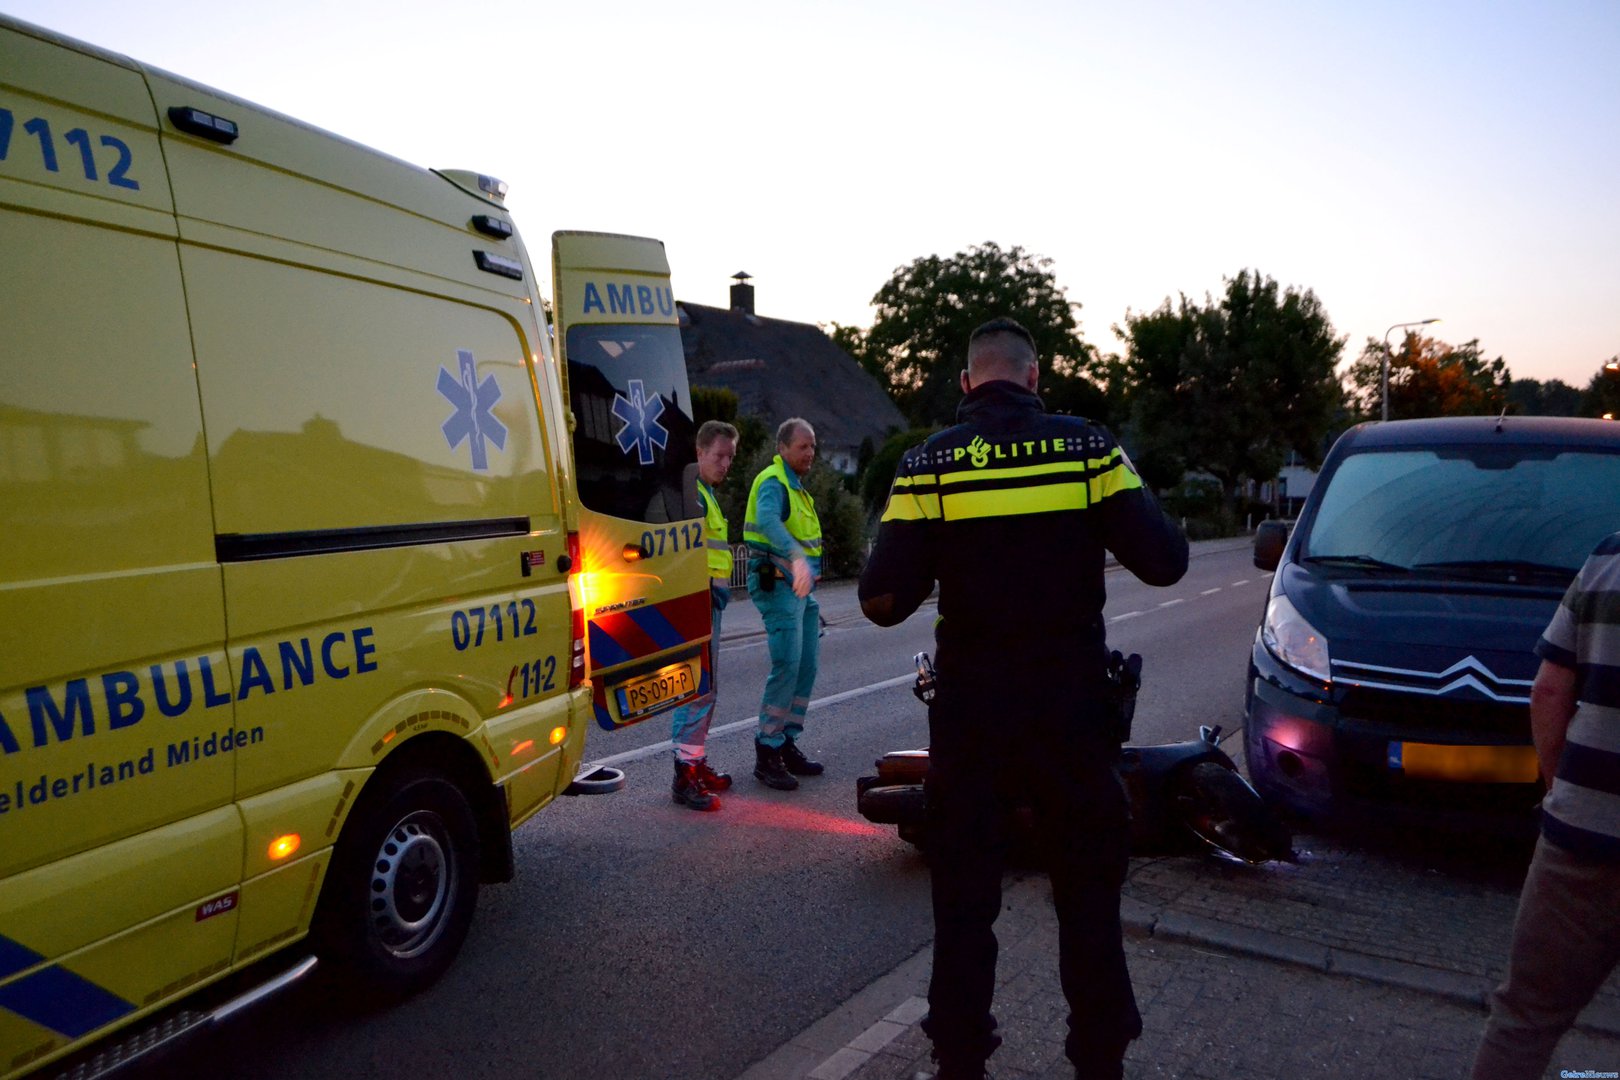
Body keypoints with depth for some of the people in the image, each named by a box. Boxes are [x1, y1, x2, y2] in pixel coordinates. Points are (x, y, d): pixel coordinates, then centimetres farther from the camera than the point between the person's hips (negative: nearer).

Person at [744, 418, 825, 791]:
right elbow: (767, 521, -35)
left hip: (800, 587, 10)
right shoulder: (773, 482, -13)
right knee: (786, 667, -15)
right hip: (778, 585, -10)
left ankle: (787, 745, 19)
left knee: (807, 667, 9)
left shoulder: (797, 486, 20)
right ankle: (767, 754, -8)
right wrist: (797, 558, -49)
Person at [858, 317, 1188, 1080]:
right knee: (1088, 890, 17)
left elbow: (883, 601, -11)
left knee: (964, 896, 15)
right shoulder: (1087, 446, -5)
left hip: (970, 709, 0)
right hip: (1072, 703, 1)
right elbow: (1164, 561, -7)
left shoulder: (928, 464, -6)